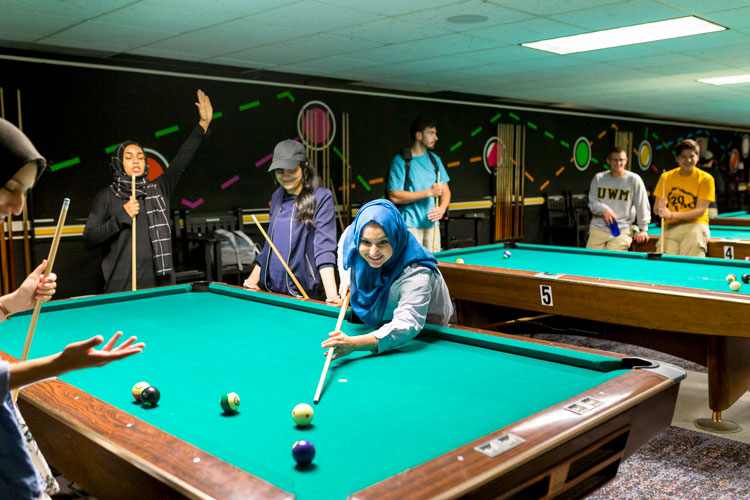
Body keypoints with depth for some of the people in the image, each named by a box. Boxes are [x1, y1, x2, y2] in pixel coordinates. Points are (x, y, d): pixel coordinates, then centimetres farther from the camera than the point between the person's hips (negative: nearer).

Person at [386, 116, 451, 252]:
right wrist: (428, 192, -17)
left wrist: (442, 208, -8)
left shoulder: (434, 159, 11)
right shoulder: (400, 161, -8)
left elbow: (445, 191, 14)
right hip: (410, 225, -6)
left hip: (432, 224, 6)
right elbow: (394, 197, -15)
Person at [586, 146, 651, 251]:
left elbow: (643, 206, 0)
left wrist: (643, 229, -2)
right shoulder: (598, 178, 6)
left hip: (622, 231, -2)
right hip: (597, 228, 2)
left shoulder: (634, 179, -2)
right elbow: (592, 203, 7)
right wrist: (603, 209, -13)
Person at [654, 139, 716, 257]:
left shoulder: (706, 179, 0)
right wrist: (661, 208, -17)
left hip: (695, 225, -2)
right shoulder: (666, 177, 8)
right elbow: (656, 209, 8)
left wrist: (672, 215, -20)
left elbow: (700, 210, -8)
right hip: (670, 227, 2)